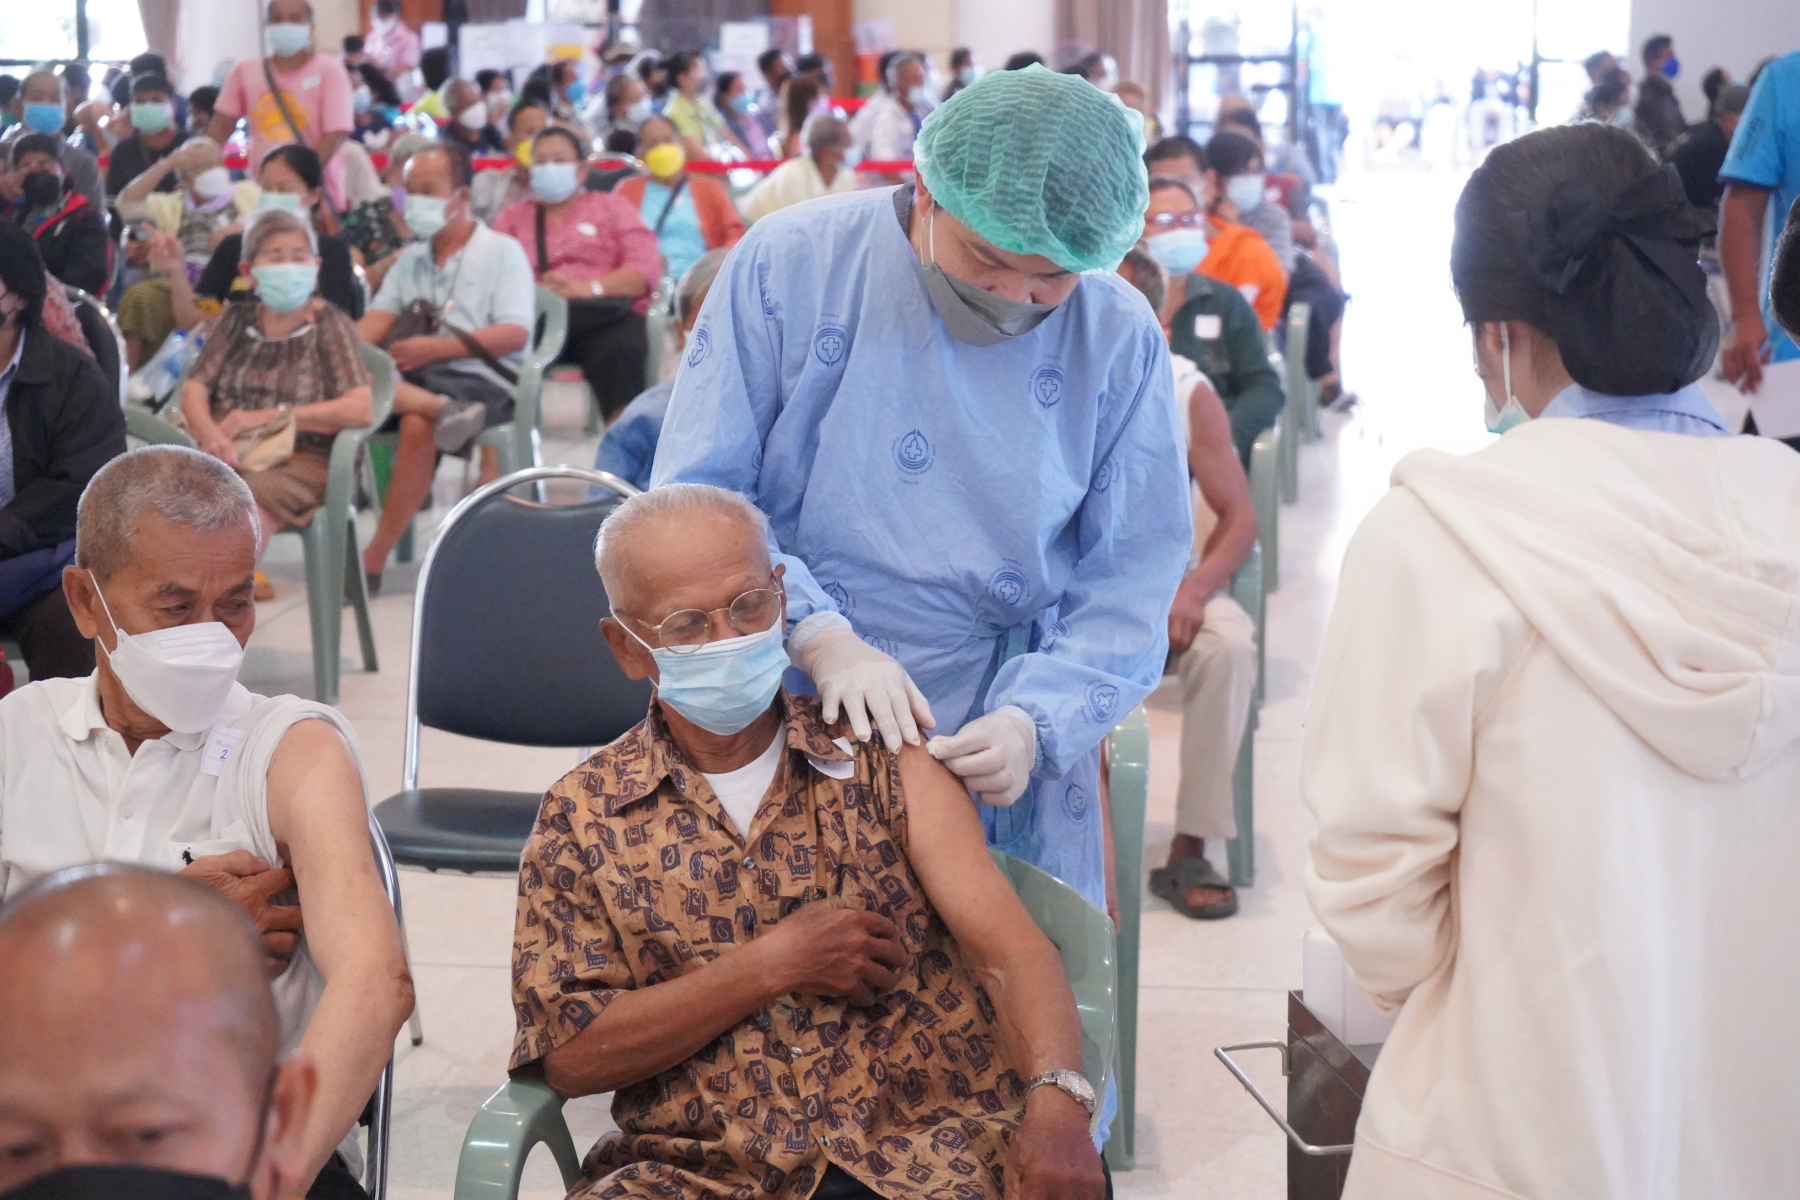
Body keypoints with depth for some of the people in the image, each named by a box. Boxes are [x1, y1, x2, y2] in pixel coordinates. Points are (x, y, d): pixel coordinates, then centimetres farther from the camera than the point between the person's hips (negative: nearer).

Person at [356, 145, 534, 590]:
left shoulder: (501, 251, 7)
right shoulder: (410, 260, 25)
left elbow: (514, 334, -6)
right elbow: (376, 322, 13)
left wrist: (437, 348, -15)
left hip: (480, 380, -5)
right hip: (412, 377, 5)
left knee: (417, 424, -36)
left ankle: (376, 556, -28)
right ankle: (440, 409, -43)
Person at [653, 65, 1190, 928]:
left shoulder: (1119, 341, -4)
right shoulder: (790, 264, -10)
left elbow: (1128, 589, -3)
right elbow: (694, 501, -10)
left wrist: (1036, 722, -19)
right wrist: (818, 636, -23)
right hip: (782, 744, -1)